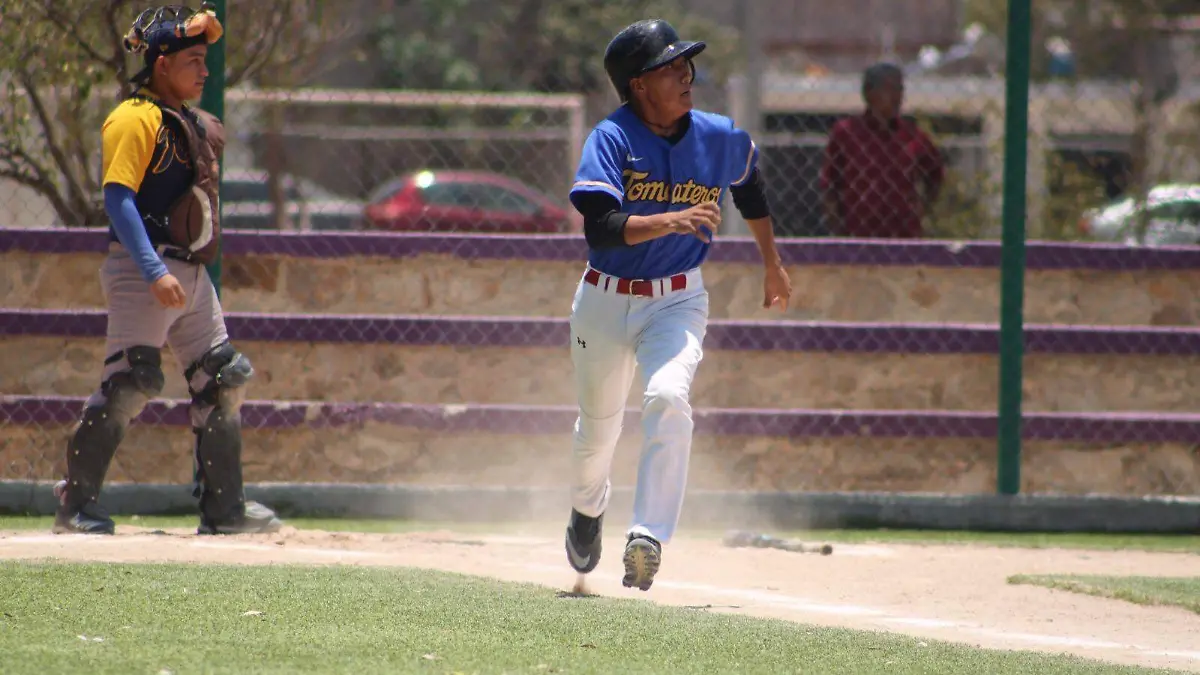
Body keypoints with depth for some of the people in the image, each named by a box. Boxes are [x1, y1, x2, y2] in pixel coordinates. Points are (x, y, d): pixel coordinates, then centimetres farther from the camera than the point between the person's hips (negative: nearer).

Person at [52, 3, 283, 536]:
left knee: (223, 381, 10)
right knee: (130, 382, -15)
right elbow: (117, 197, -20)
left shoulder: (197, 125, 18)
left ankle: (223, 507, 17)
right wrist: (154, 272, -28)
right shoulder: (136, 118, -11)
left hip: (191, 273, 9)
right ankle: (76, 504, -12)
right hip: (143, 270, -9)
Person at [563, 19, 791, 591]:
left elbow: (749, 181, 20)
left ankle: (648, 538, -30)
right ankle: (588, 508, 48)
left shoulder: (720, 139, -5)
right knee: (599, 426, 14)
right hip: (605, 301, -1)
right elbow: (599, 228, -28)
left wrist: (771, 261, 27)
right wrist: (669, 222, -42)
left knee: (668, 398, -27)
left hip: (677, 301, 1)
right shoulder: (611, 139, -16)